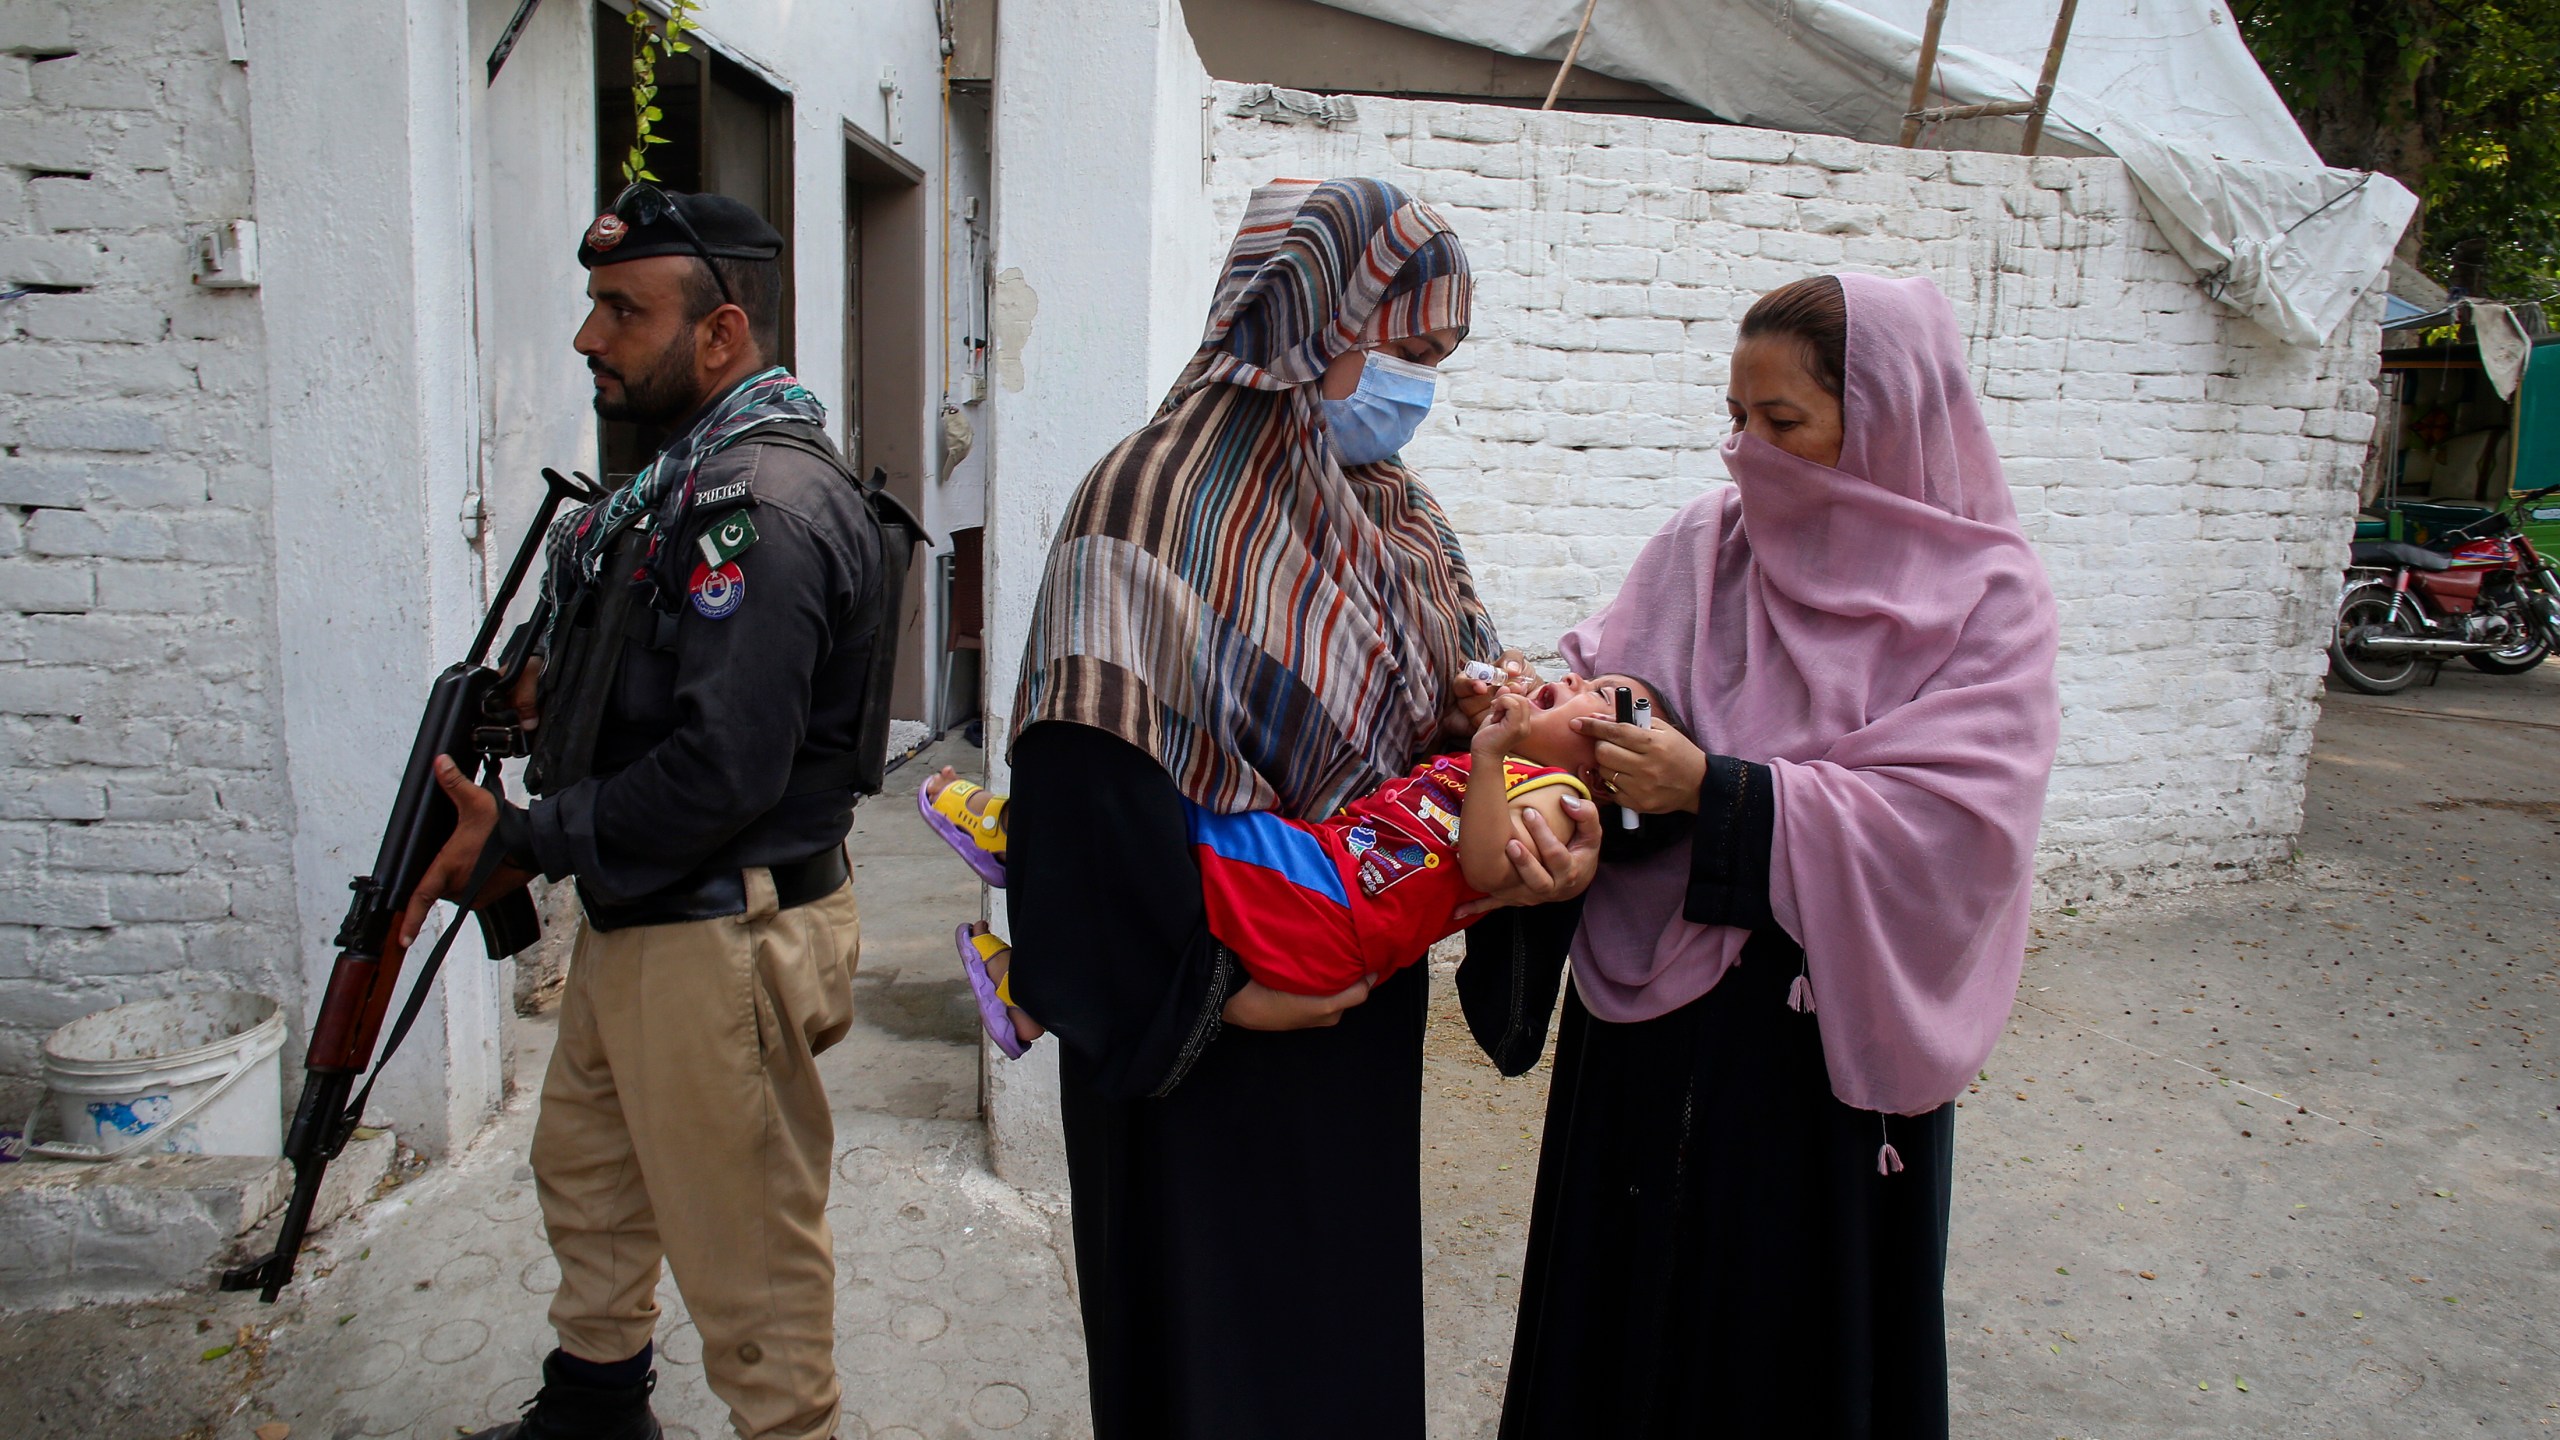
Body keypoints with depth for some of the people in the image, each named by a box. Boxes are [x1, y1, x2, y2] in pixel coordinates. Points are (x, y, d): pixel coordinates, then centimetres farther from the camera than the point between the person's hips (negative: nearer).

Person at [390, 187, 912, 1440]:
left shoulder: (764, 504, -23)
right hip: (634, 916, 11)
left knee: (745, 1251, 4)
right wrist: (559, 694, 5)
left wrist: (521, 841, -18)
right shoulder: (689, 472, 10)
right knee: (585, 1170, 27)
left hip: (717, 945, -11)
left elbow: (721, 772, -28)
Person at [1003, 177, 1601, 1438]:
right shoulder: (1156, 500, -18)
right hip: (1205, 1047, -7)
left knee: (1357, 1313, 22)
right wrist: (1210, 996, -19)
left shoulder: (1400, 519, 6)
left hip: (1365, 1016, 7)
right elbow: (1087, 788, -23)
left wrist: (1551, 836, -14)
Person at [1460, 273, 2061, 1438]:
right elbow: (1604, 676, 3)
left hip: (1820, 1038, -3)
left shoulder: (1982, 598, -9)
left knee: (1794, 1334, 13)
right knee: (1629, 1302, 16)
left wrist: (1715, 795, -24)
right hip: (1647, 1005, 3)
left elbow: (1949, 828, -18)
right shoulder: (1705, 542, 2)